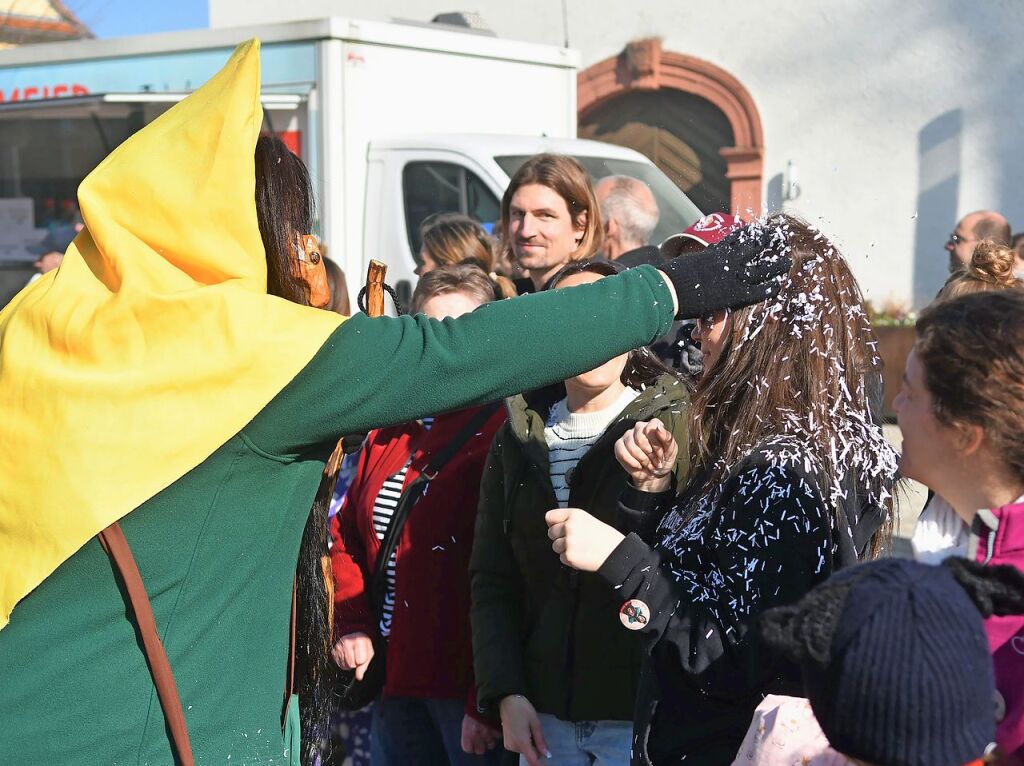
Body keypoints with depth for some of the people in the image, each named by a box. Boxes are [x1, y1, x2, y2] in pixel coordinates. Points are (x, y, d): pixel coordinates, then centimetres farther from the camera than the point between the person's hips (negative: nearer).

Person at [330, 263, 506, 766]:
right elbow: (347, 532, 20)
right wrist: (351, 625, 5)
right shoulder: (389, 435, 12)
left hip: (465, 682, -7)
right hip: (395, 677, 7)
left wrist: (486, 701, -19)